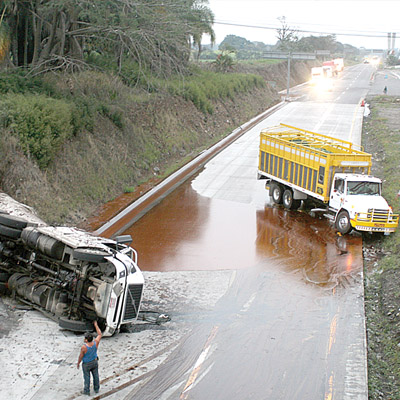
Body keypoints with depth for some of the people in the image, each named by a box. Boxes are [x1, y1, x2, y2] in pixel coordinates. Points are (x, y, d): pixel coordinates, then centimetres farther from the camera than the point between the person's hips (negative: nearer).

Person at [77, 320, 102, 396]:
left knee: (86, 377, 14)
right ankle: (96, 389, 37)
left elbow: (81, 356, -20)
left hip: (86, 364, -4)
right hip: (95, 362, 4)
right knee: (95, 375, 21)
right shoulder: (96, 343, -22)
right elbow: (100, 334, -6)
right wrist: (96, 325, 0)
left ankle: (87, 391, 29)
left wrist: (78, 364, -2)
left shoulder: (84, 347, -33)